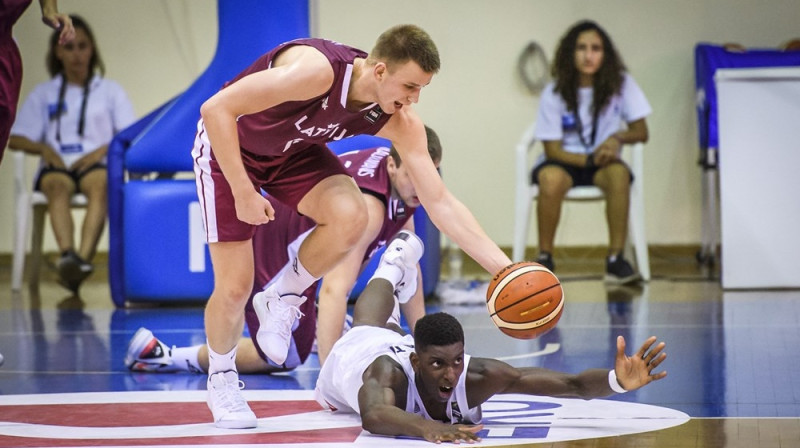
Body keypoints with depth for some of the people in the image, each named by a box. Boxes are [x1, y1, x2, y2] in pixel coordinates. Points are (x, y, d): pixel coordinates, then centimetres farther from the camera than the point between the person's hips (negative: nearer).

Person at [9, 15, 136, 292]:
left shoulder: (110, 91, 21)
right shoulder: (43, 94, 23)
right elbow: (15, 139, 15)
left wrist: (103, 150, -9)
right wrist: (43, 148, -6)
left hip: (96, 163, -1)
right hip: (57, 164, 1)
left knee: (100, 185, -38)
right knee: (58, 187, -37)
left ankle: (83, 258, -57)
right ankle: (67, 255, -61)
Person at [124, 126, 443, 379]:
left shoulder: (405, 177, -11)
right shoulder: (368, 207, -38)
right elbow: (334, 290, -45)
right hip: (270, 252, -9)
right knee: (287, 357, 3)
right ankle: (164, 355, 8)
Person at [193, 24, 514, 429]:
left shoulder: (399, 122, -20)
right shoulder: (318, 69, -39)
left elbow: (440, 202, -16)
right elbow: (216, 109, -35)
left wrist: (503, 268, -25)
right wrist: (243, 193, -34)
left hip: (292, 152, 5)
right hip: (227, 145, -4)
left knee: (351, 217, -27)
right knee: (235, 286, -10)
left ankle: (283, 299, 0)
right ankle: (221, 380, 20)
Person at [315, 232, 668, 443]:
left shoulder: (480, 376, -47)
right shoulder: (389, 373, -54)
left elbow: (574, 385, -51)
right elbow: (373, 417, -76)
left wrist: (617, 381, -71)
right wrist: (426, 427, -92)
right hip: (354, 353, -2)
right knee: (366, 327, 36)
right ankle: (391, 269, 66)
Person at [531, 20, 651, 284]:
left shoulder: (621, 84, -5)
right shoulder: (554, 93, -9)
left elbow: (641, 131, -2)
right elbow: (552, 149, -9)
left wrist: (618, 137, -25)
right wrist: (590, 159, -24)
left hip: (603, 163, 1)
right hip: (565, 161, -1)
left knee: (619, 173, -35)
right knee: (551, 178, -36)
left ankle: (616, 259, -30)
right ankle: (544, 258, -20)